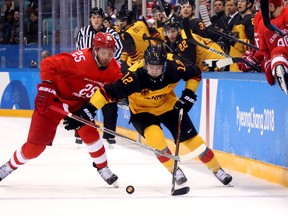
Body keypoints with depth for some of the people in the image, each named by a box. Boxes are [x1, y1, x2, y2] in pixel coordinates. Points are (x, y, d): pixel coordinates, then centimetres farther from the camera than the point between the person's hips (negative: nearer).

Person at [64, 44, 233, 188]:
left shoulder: (174, 66, -27)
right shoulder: (135, 76, -36)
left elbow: (195, 73, -6)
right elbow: (109, 91, -36)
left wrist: (189, 94, -12)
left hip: (168, 105, 2)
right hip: (142, 111, -2)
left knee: (190, 137, 0)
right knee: (155, 136, -29)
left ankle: (217, 169, 20)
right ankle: (175, 171, -7)